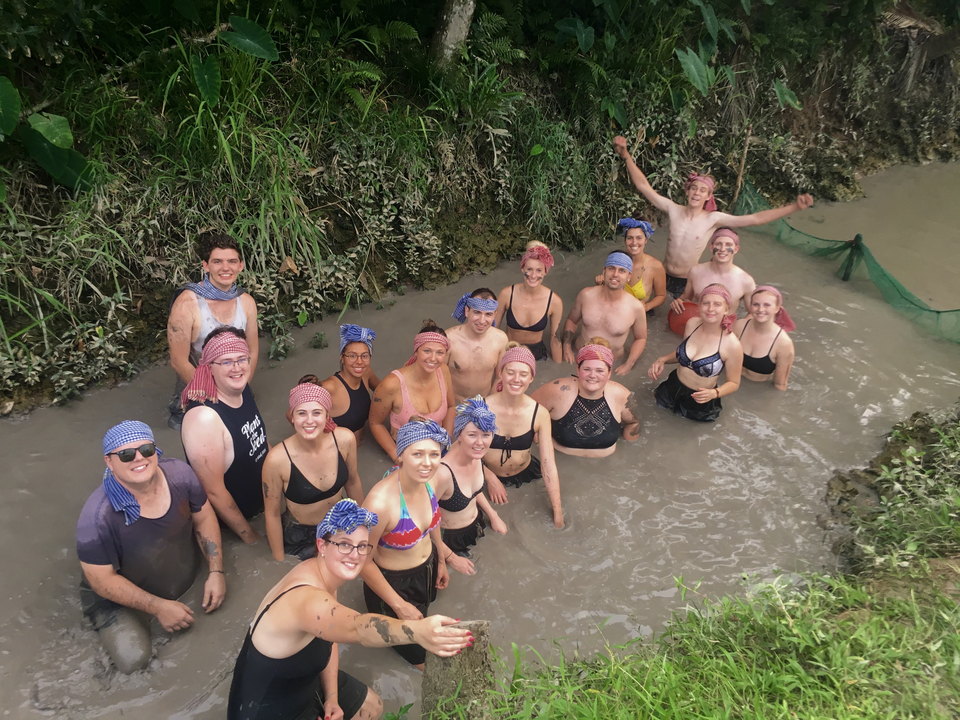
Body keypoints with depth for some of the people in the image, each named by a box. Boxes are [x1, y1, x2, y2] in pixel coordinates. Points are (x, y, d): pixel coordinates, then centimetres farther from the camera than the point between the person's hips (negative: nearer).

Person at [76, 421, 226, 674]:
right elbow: (102, 580, -23)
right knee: (133, 660, -19)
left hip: (187, 577, 5)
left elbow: (204, 518, -5)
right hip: (122, 597, -4)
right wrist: (159, 607, -21)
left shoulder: (179, 473, -21)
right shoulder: (97, 516, -34)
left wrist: (215, 571, -13)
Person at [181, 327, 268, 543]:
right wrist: (249, 536, -16)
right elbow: (214, 492, -26)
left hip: (259, 503, 7)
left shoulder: (243, 390, -8)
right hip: (226, 524, -6)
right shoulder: (204, 417, -32)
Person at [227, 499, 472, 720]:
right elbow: (357, 627, -57)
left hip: (302, 682, 9)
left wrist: (332, 696, -5)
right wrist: (417, 631, -74)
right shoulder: (306, 598, -38)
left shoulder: (324, 574, -8)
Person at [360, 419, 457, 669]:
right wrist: (399, 606, -17)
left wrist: (441, 560, 14)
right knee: (415, 657, 17)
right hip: (393, 582, -6)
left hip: (428, 569, 6)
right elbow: (363, 561, -25)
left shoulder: (429, 479, -19)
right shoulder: (380, 502, -39)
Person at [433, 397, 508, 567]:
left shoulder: (475, 453, -15)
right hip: (450, 539, -6)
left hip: (477, 523, 6)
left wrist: (493, 515, 8)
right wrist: (450, 558, -16)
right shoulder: (443, 473, -38)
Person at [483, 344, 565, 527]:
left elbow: (548, 465, -17)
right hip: (489, 477, -1)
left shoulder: (540, 414, -16)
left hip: (526, 476, 1)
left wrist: (558, 513, -19)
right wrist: (490, 479, -17)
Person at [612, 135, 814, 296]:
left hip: (689, 281, -1)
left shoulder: (713, 219, -12)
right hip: (664, 275, 1)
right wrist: (625, 154, -17)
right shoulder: (674, 210, -9)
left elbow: (755, 219, -15)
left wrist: (795, 207, -21)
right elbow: (643, 186, -10)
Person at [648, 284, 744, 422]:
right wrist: (663, 360, -9)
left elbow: (733, 383, -13)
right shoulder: (692, 324, -12)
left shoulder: (732, 345, -27)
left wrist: (714, 393, -32)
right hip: (672, 389, 4)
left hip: (699, 401, -4)